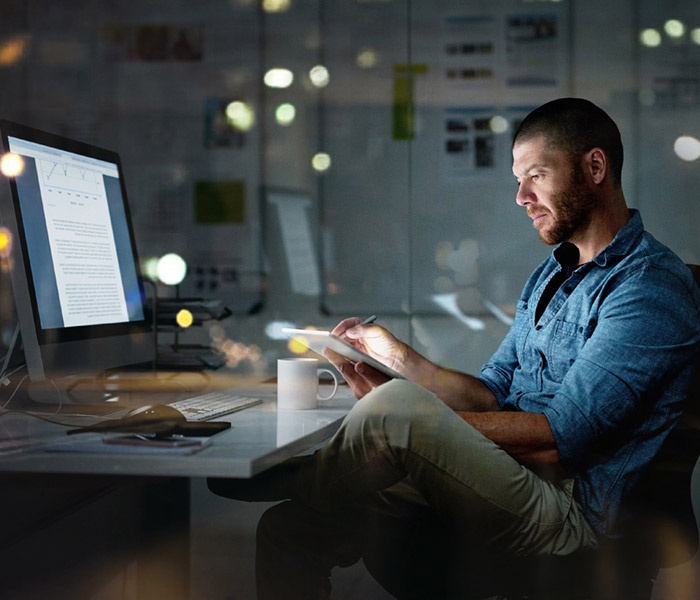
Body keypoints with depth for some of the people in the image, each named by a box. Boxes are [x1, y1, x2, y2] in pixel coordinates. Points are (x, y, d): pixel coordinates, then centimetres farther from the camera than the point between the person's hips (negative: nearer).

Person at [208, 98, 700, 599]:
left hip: (570, 511, -8)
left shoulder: (651, 285, -10)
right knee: (291, 530, -10)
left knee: (394, 410, -28)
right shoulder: (550, 276, 23)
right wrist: (401, 358, 2)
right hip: (504, 479, 8)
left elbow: (560, 438, -18)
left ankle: (286, 479, -1)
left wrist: (412, 418, -17)